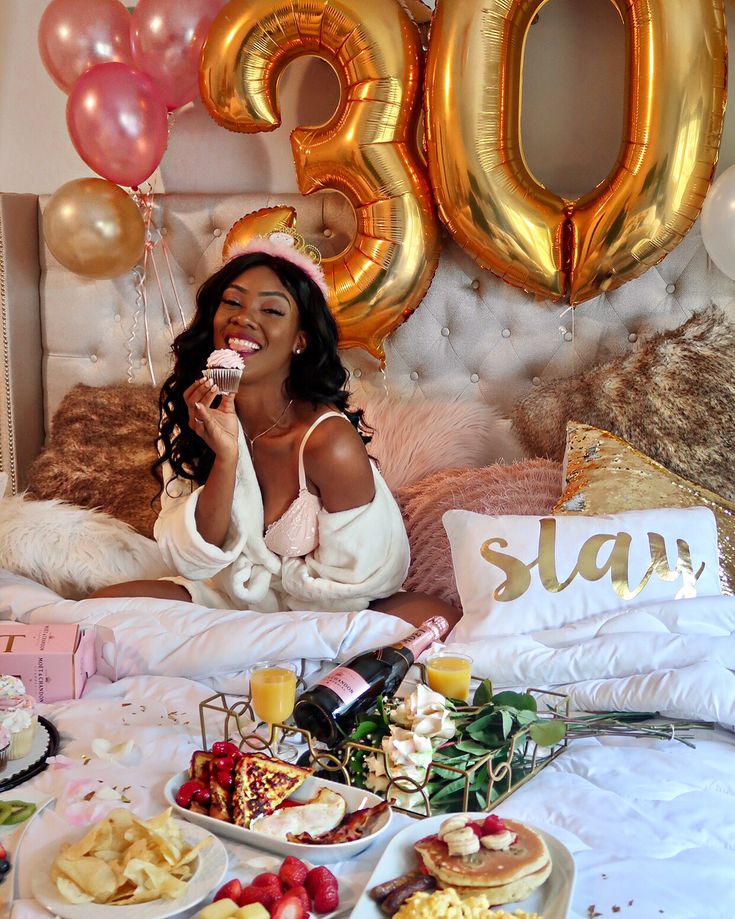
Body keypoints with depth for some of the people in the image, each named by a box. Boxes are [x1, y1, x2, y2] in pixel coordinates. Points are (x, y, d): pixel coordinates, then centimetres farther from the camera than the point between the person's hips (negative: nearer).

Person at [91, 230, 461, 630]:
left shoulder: (329, 440, -26)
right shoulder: (188, 415, -11)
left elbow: (354, 581, -17)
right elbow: (190, 560, -15)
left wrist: (246, 574, -7)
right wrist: (225, 458, -29)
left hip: (322, 611, -2)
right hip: (227, 598, 3)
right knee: (104, 605, -20)